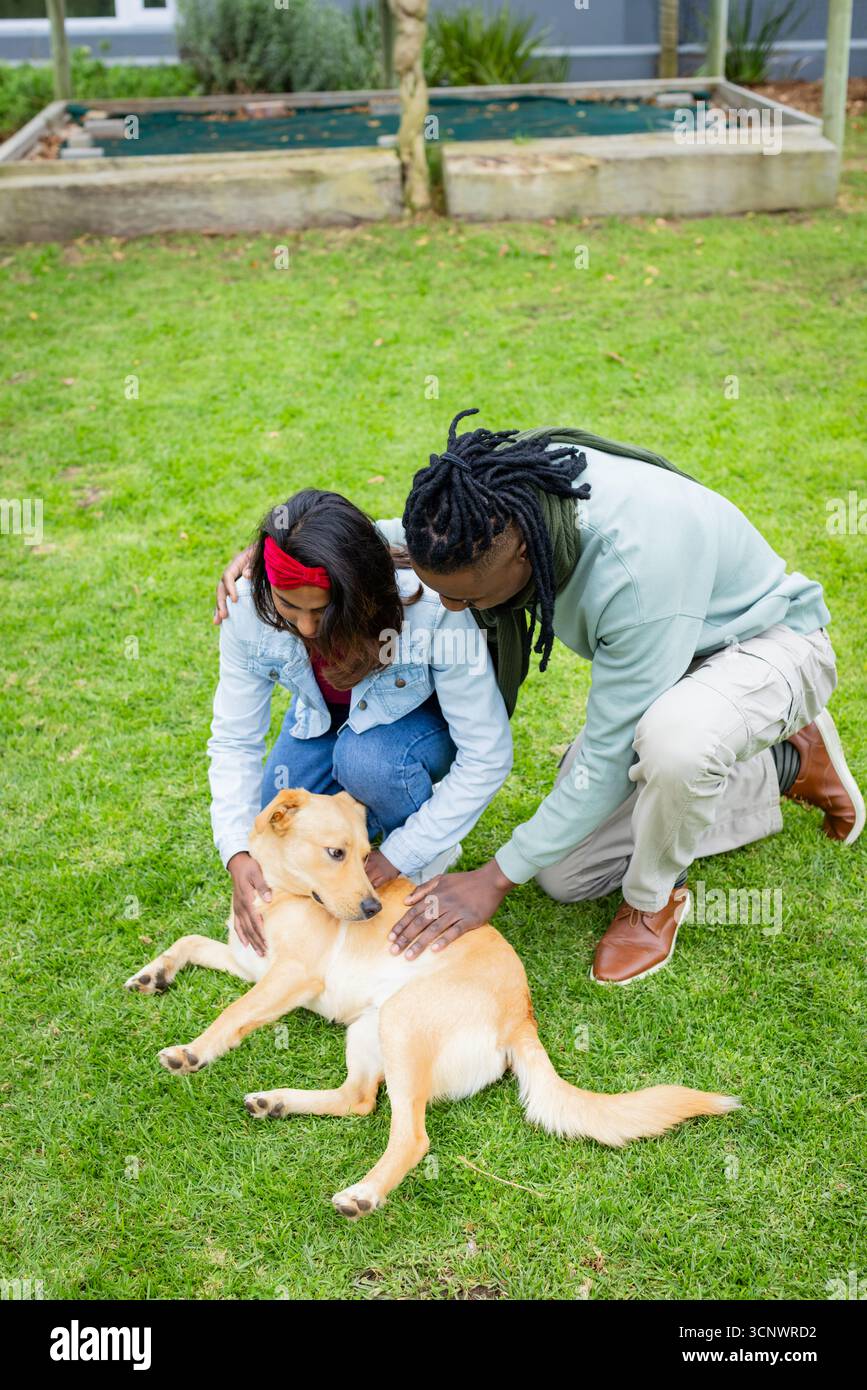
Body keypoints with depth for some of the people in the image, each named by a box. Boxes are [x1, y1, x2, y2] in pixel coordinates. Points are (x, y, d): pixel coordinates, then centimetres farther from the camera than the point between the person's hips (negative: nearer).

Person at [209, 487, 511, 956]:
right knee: (279, 852, -8)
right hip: (323, 721, 4)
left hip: (426, 722, -3)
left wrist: (396, 857, -30)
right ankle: (367, 807, 20)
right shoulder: (249, 609, -29)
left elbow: (487, 756, -32)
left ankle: (428, 855, -5)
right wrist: (238, 855, -29)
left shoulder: (432, 609, -40)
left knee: (367, 758, -36)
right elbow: (234, 741, -17)